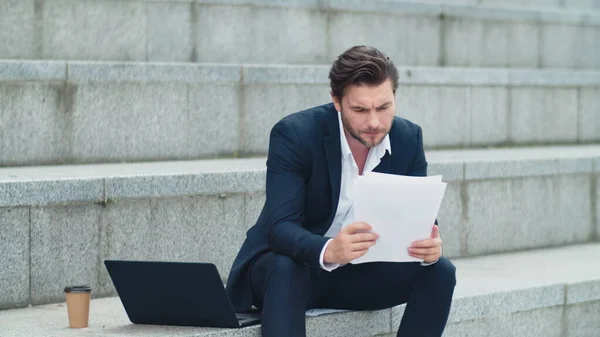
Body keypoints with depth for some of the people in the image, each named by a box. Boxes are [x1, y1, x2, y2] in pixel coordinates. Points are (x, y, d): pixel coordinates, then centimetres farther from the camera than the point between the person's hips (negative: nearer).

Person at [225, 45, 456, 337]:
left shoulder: (408, 139, -7)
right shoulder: (294, 134, -21)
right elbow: (281, 228, -29)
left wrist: (429, 246, -33)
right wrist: (329, 250, -51)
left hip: (358, 274, 4)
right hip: (284, 268, -4)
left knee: (439, 271, -18)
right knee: (285, 269, -37)